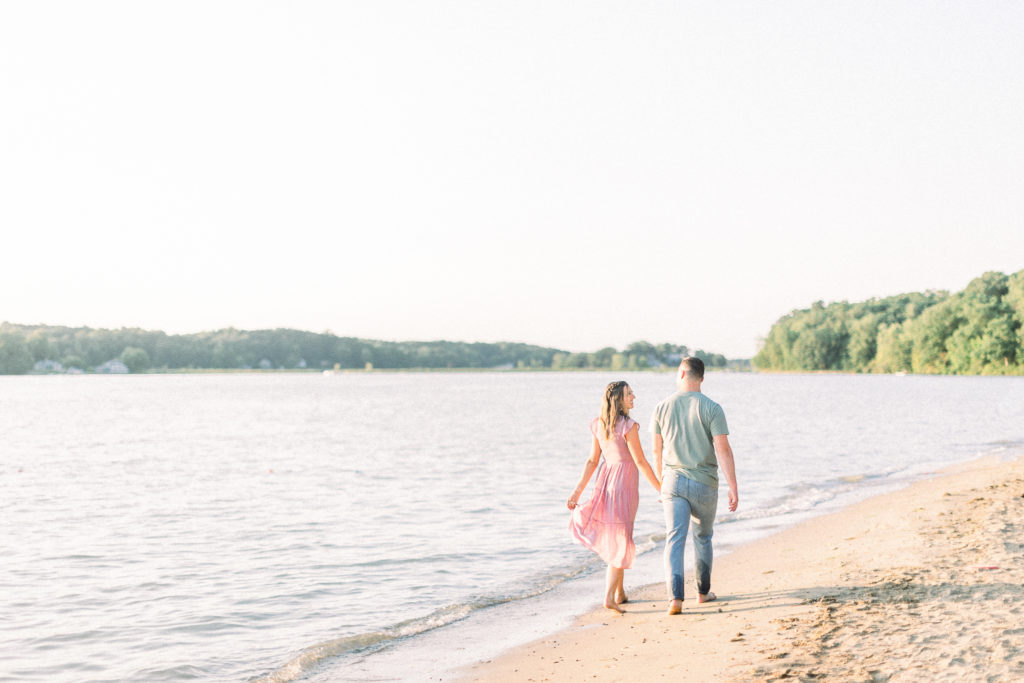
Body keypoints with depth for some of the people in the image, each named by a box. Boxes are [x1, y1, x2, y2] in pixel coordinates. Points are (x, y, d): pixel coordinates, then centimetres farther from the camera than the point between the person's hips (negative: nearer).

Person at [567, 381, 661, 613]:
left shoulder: (598, 425, 5)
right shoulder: (628, 426, -16)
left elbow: (592, 460, 6)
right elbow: (640, 461, -15)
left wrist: (578, 491, 9)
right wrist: (660, 488, -7)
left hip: (606, 479, 7)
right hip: (625, 482, -7)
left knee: (614, 540, 18)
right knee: (621, 542, 0)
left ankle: (620, 593, 27)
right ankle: (610, 596, -7)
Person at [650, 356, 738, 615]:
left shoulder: (662, 408, 0)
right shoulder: (711, 408, -8)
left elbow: (657, 451, 9)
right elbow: (723, 450, -13)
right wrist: (733, 488, -10)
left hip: (673, 481, 1)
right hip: (704, 485, -1)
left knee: (674, 540, -4)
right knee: (702, 538, 19)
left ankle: (676, 598, -18)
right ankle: (703, 592, 30)